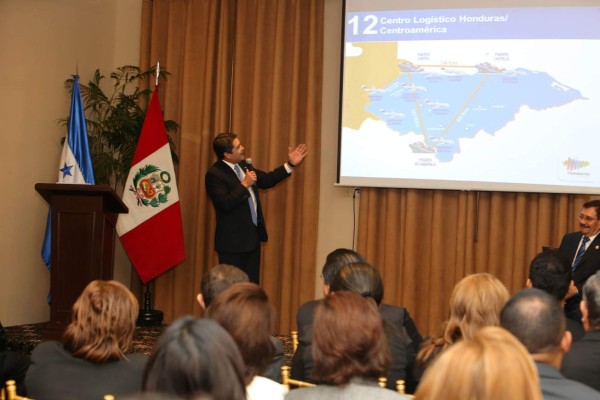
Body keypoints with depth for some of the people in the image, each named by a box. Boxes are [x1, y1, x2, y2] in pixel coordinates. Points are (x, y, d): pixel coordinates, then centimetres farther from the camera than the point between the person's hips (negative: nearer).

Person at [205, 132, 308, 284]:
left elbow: (266, 180, 19)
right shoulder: (214, 174, -18)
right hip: (233, 241, -9)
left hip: (253, 236, 9)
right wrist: (244, 184, -25)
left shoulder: (244, 165, 8)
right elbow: (224, 204, -28)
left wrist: (290, 164, 14)